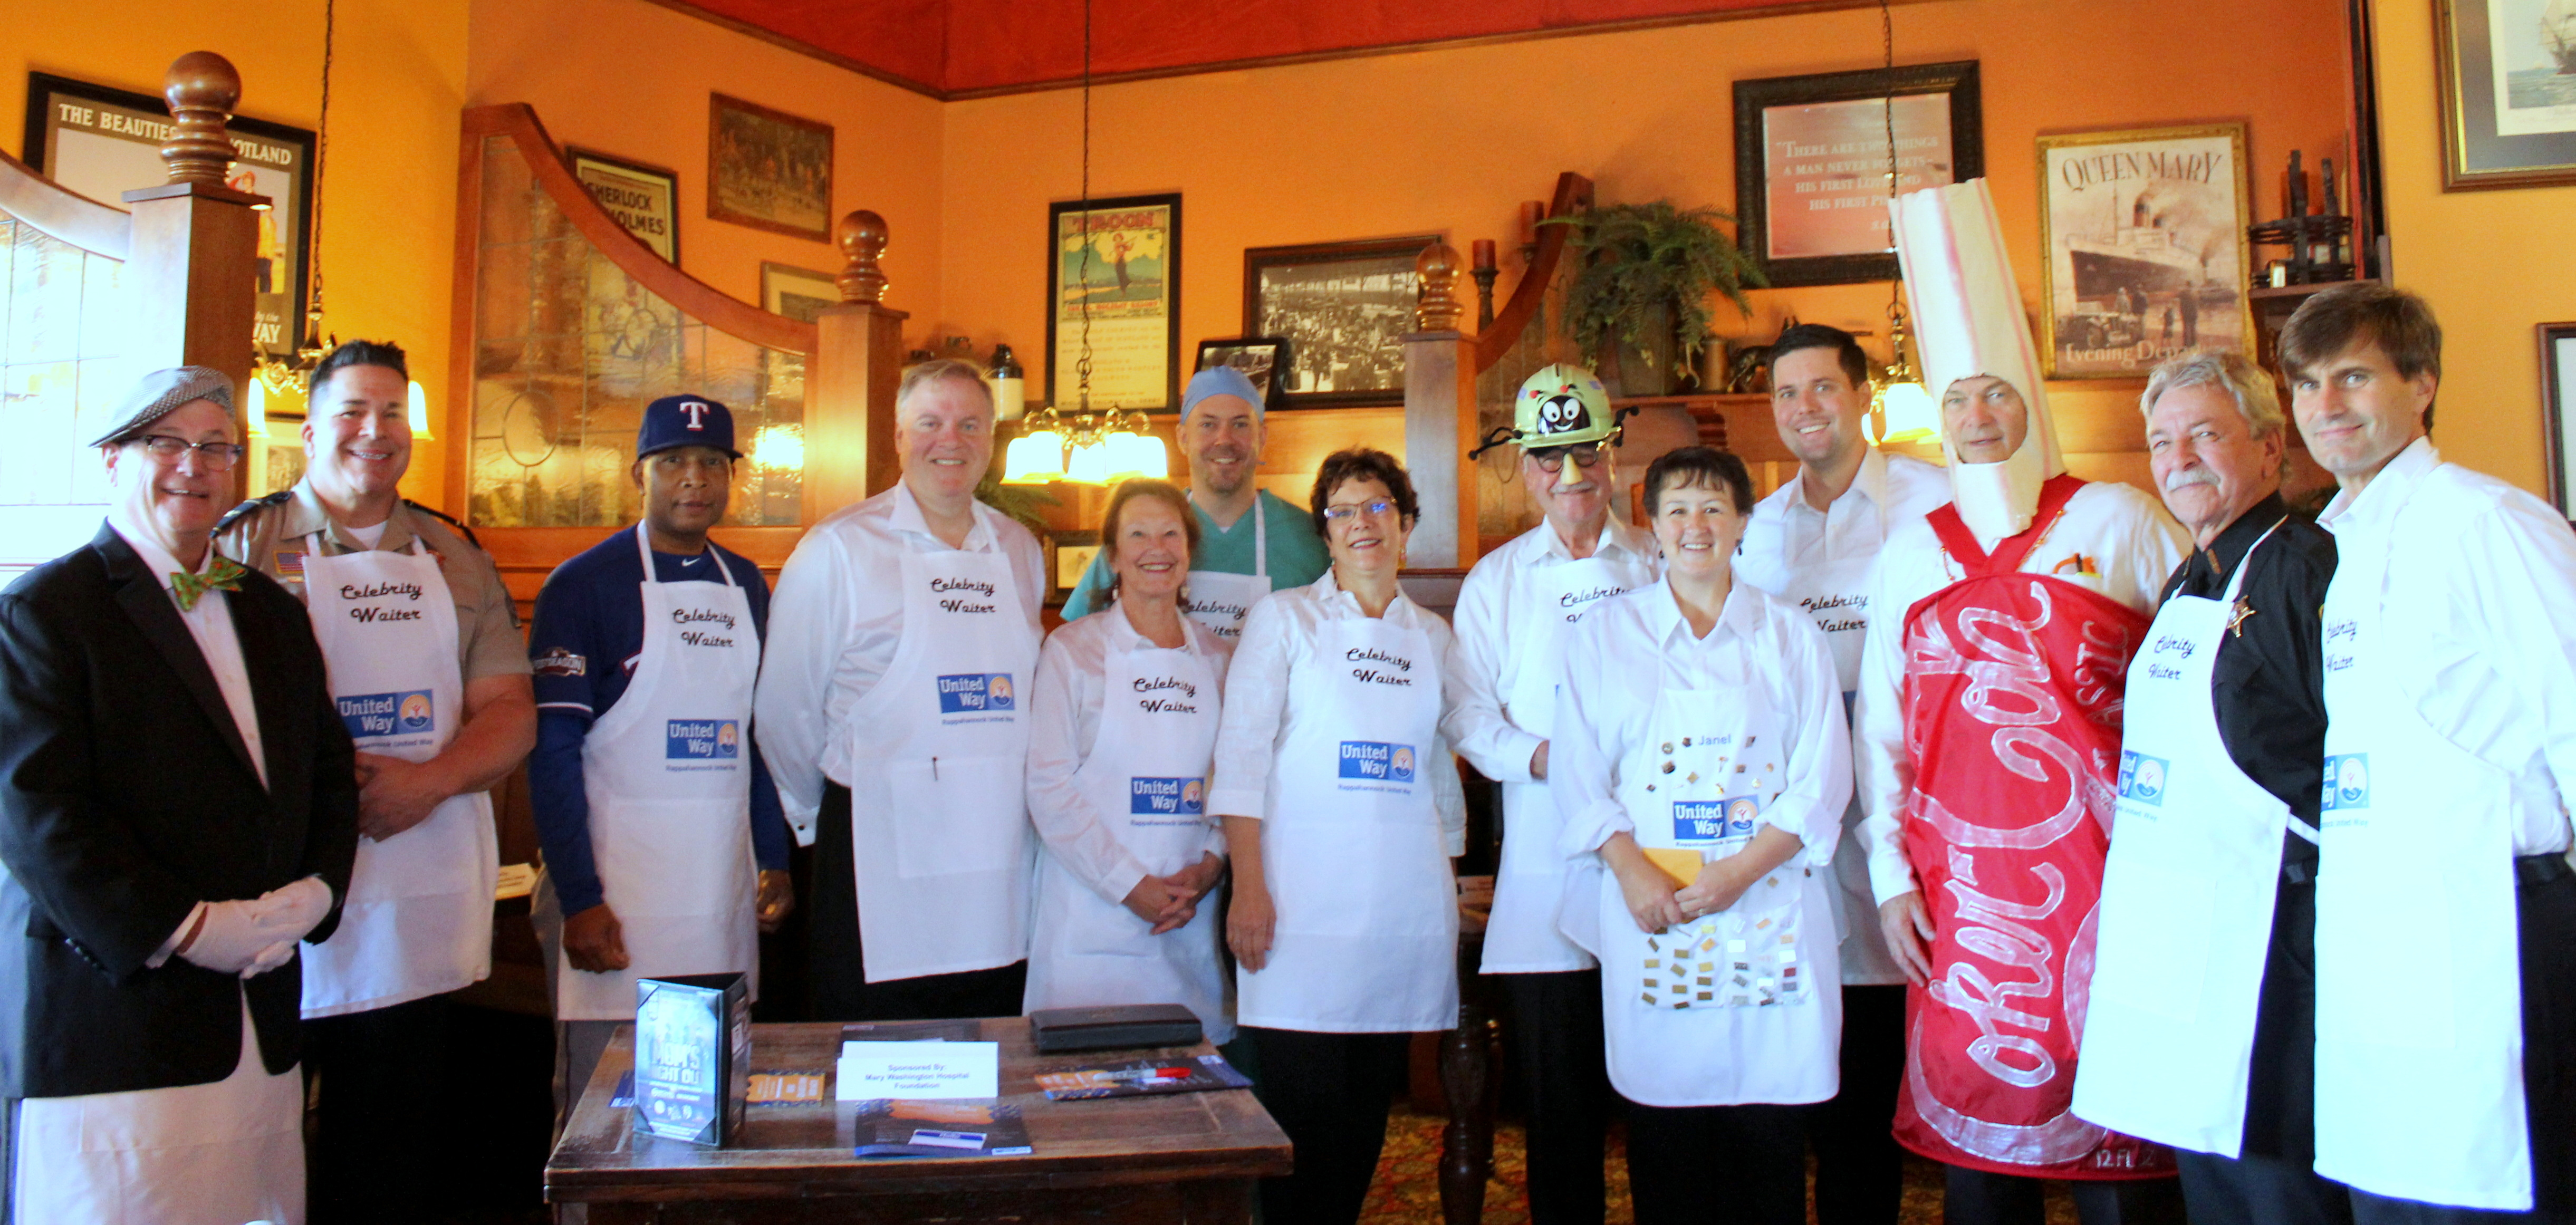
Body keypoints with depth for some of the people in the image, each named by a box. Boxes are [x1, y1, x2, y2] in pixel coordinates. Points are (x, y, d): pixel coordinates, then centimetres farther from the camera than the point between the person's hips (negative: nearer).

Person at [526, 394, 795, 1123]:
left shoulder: (747, 586, 11)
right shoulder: (583, 585, -5)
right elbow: (552, 752, -8)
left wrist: (774, 860, 10)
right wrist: (580, 898, -13)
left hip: (725, 894, 5)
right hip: (615, 896, -5)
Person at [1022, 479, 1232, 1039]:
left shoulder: (1216, 656, 10)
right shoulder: (1072, 649, -2)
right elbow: (1049, 787, -7)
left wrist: (1209, 863, -4)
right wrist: (1130, 885, -12)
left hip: (1191, 923, 3)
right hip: (1092, 919, -3)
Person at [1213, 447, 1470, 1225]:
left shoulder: (1433, 637, 16)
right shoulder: (1284, 619, 5)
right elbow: (1241, 755, -2)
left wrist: (1450, 876, 14)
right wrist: (1248, 887, -11)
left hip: (1405, 909, 4)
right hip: (1305, 900, -3)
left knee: (1366, 1110, 8)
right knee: (1302, 1109, -5)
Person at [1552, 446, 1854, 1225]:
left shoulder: (1789, 633, 9)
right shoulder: (1606, 632, 9)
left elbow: (1823, 780, 3)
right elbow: (1578, 773, 4)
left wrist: (1739, 871, -10)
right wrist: (1633, 872, -10)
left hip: (1768, 910, 0)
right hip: (1650, 910, 0)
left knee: (1770, 1143, 2)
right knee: (1663, 1138, 4)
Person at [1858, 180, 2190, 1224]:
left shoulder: (2116, 521, 4)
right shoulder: (1912, 550, 10)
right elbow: (1878, 727, 9)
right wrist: (1889, 878, 5)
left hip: (2100, 865, -2)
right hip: (1962, 880, 2)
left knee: (2111, 1107, 1)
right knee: (1977, 1114, 6)